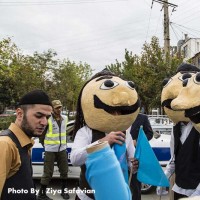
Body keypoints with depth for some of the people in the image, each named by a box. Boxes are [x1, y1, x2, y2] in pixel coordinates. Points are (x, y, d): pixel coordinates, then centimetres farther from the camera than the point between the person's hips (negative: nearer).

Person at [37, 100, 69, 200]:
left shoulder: (65, 118, 6)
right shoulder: (48, 119, -13)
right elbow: (42, 133, -4)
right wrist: (45, 145, 3)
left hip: (62, 149, 6)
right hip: (50, 150, -5)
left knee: (64, 171, 14)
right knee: (48, 173, 1)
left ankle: (64, 190, 31)